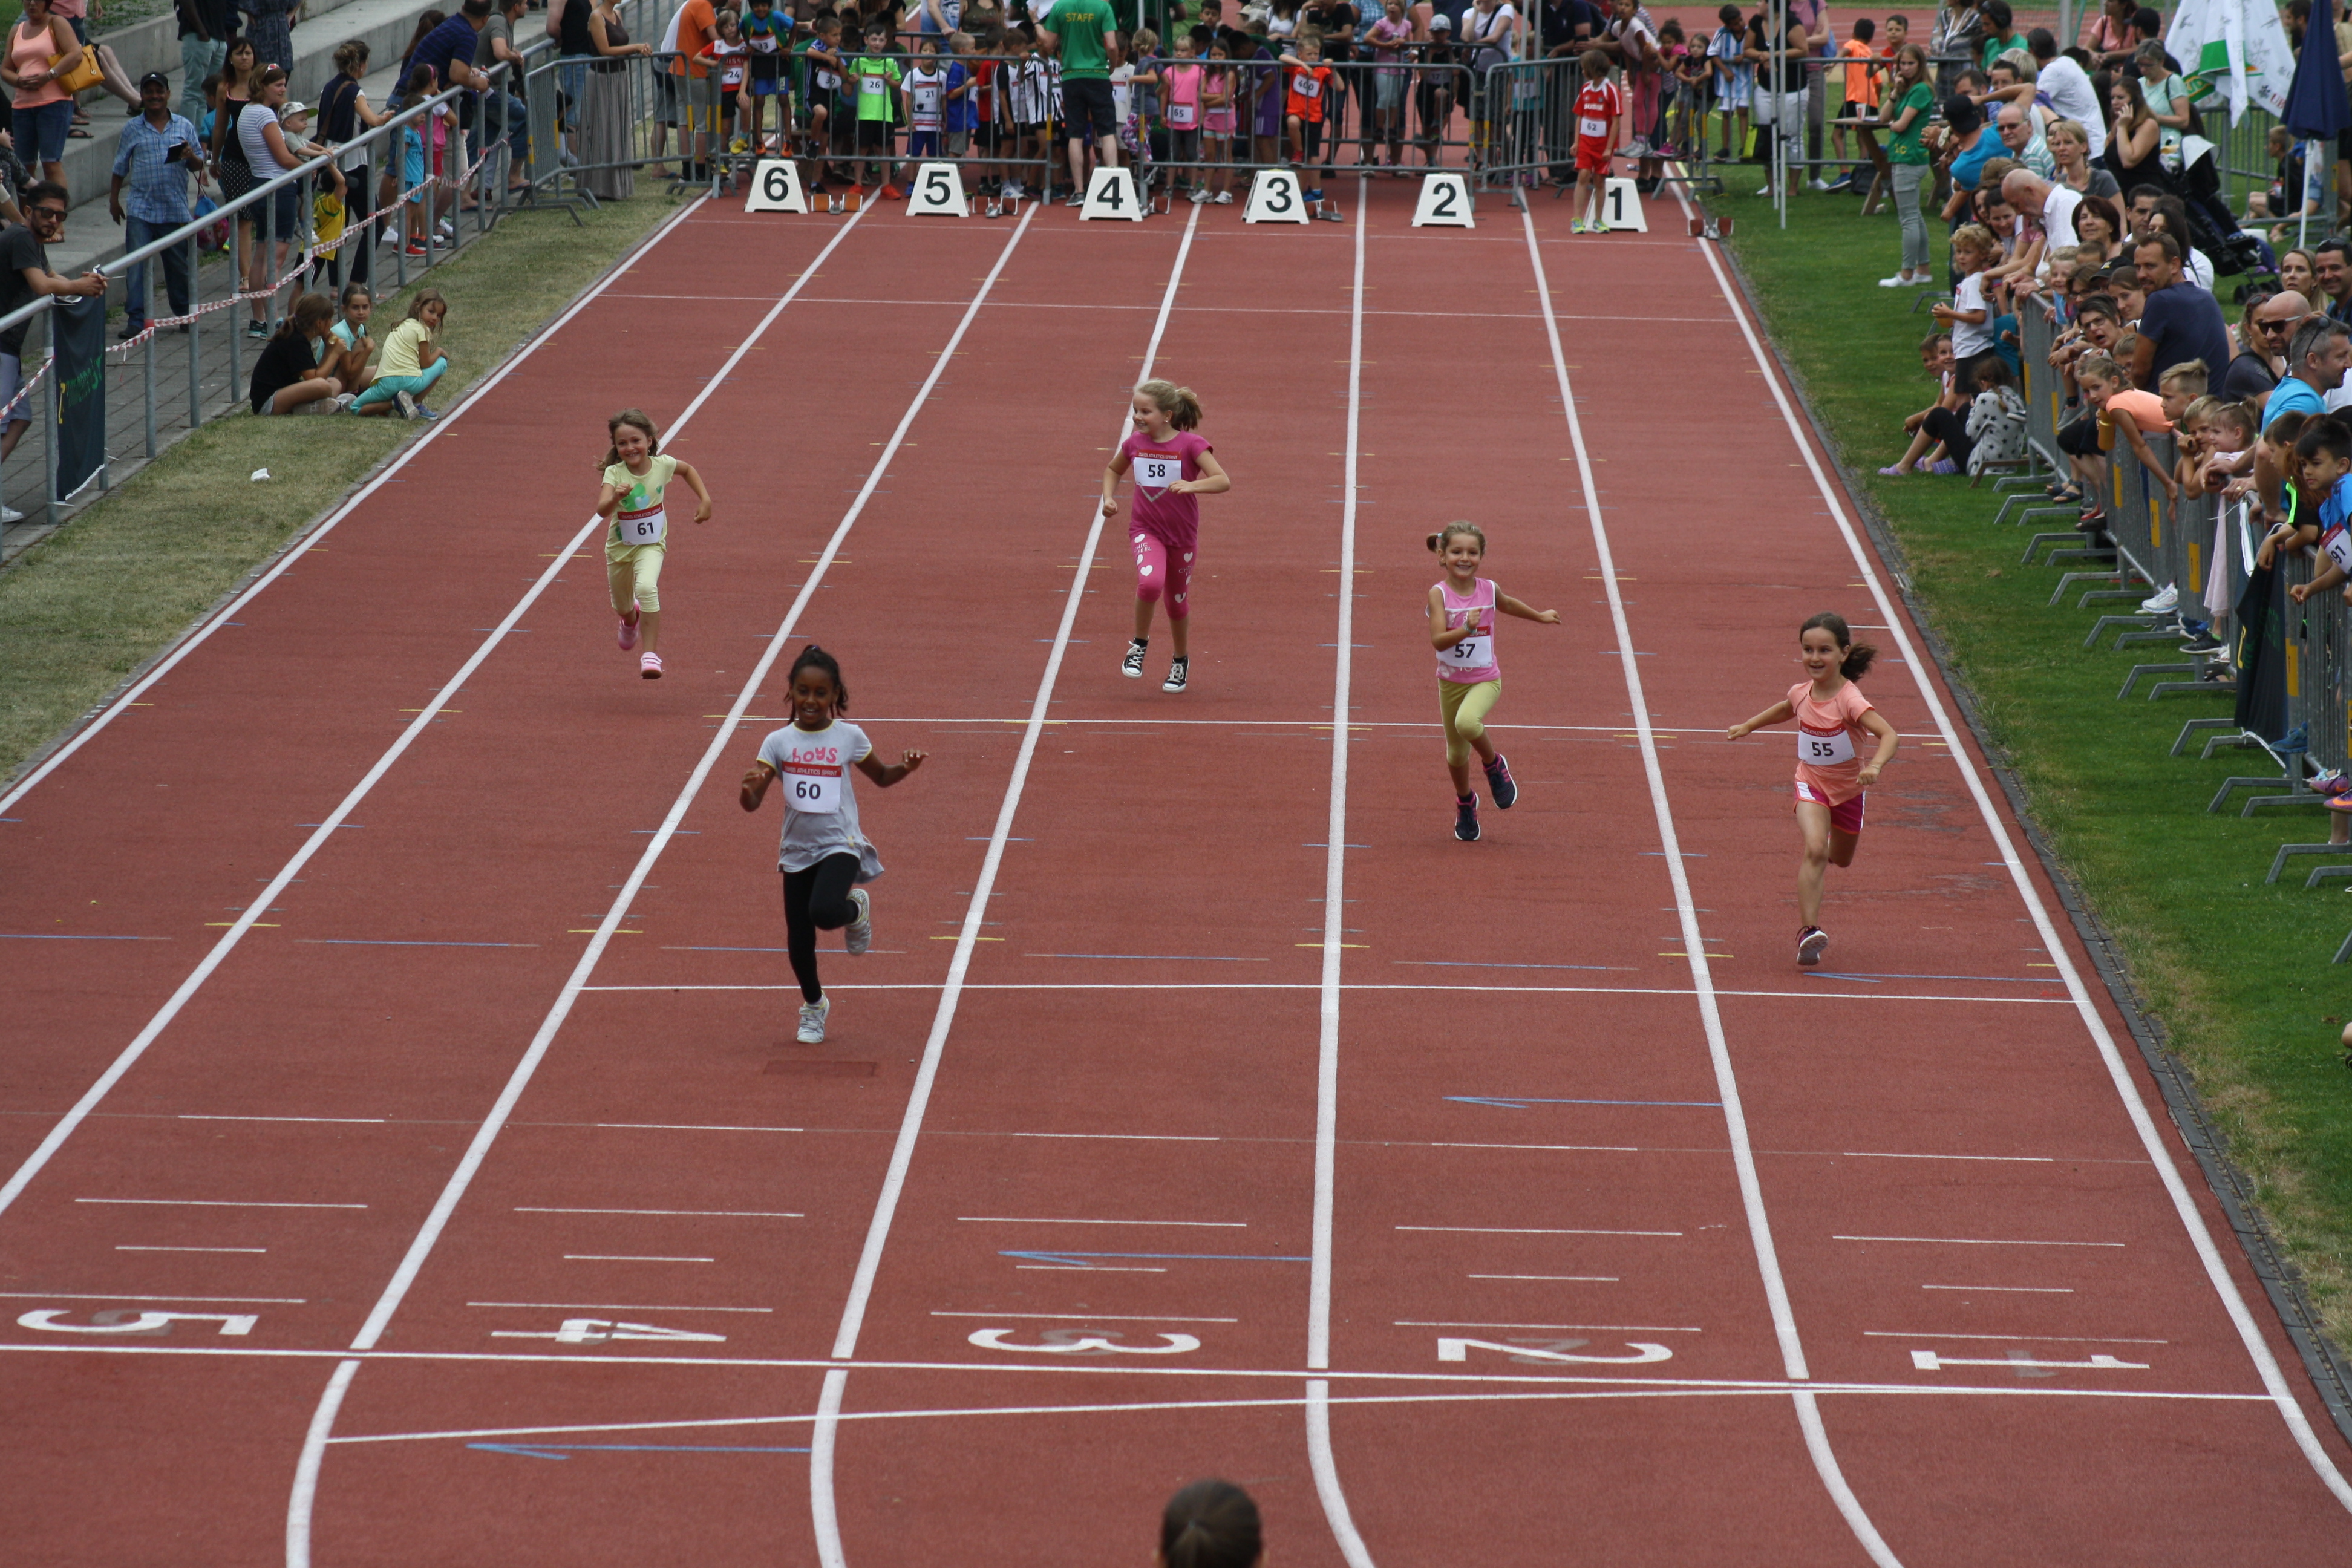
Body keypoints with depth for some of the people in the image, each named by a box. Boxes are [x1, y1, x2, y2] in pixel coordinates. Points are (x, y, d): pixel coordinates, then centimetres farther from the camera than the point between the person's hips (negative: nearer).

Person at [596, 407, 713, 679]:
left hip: (651, 545, -1)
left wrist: (705, 499, 4)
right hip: (620, 546, 1)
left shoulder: (662, 465, -14)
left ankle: (649, 654, -25)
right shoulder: (614, 473, -21)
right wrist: (615, 497, -57)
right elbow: (602, 510, -37)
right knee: (622, 607, 18)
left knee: (647, 587, -30)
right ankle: (631, 622, 58)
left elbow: (688, 470, 10)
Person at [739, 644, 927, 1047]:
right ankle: (813, 1006, 35)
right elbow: (752, 803, -7)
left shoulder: (849, 737, -4)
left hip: (840, 846, -3)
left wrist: (906, 767, -9)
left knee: (825, 911, -31)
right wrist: (748, 788, -30)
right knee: (799, 942, 8)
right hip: (797, 850, 3)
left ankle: (855, 909, 6)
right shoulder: (778, 742, -3)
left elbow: (881, 778, 12)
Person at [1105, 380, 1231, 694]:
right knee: (1150, 583, -28)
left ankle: (1181, 662, 39)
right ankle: (1140, 644, -5)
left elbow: (1223, 481, -24)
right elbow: (1113, 470, 19)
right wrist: (1109, 498, 1)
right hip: (1146, 530, 1)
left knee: (1178, 601, 14)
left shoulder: (1190, 445, -15)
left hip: (1182, 536, -1)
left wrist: (1191, 485, -41)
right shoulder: (1134, 444, -2)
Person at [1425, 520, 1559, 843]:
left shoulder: (1488, 590, -7)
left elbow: (1509, 604, 19)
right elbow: (1438, 641, -26)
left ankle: (1494, 764, -3)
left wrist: (1540, 617, 32)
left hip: (1485, 680, -1)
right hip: (1451, 680, 1)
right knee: (1457, 753, 13)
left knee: (1467, 723, -32)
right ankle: (1465, 804, 41)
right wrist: (1466, 629, -42)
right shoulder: (1439, 594, -15)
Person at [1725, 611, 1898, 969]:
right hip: (1811, 783, 1)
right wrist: (1749, 726, 19)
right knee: (1815, 849, -23)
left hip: (1849, 787, -1)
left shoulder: (1850, 700, -27)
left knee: (1840, 860, 21)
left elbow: (1889, 734, -39)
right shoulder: (1802, 693, -11)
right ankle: (1809, 931, -24)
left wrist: (1876, 765, -57)